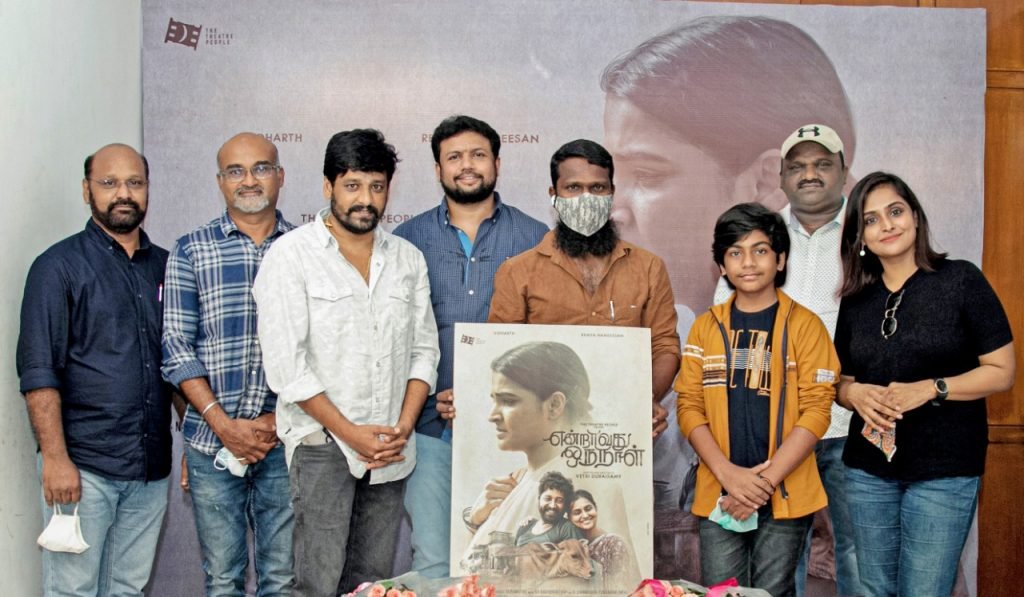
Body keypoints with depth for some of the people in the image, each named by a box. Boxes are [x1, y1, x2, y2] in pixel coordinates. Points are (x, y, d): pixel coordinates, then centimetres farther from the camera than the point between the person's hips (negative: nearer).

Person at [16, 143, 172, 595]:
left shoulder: (164, 266, 11)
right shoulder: (59, 266, -4)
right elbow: (38, 372, -9)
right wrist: (55, 457, -15)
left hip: (152, 467, 5)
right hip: (83, 467, -4)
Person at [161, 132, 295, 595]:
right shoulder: (191, 251, 4)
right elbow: (177, 348, 0)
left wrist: (279, 420, -6)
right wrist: (223, 424, -9)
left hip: (285, 440, 0)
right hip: (212, 441, 0)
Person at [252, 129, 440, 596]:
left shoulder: (408, 259, 11)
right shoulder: (291, 255, -4)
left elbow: (424, 349, 11)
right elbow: (285, 364, -10)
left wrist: (403, 426, -3)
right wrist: (350, 432, -11)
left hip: (390, 449, 4)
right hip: (322, 443, -4)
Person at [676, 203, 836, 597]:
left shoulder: (804, 325, 0)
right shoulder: (706, 327, 8)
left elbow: (815, 410, -5)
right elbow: (689, 406, 3)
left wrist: (765, 480, -13)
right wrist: (728, 473, -11)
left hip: (785, 497, -2)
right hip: (718, 495, 2)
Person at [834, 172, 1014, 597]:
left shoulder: (960, 280, -6)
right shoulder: (856, 301, 7)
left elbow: (1002, 372, -6)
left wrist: (930, 389, -20)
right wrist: (855, 394, -9)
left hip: (944, 470, -4)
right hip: (868, 469, 4)